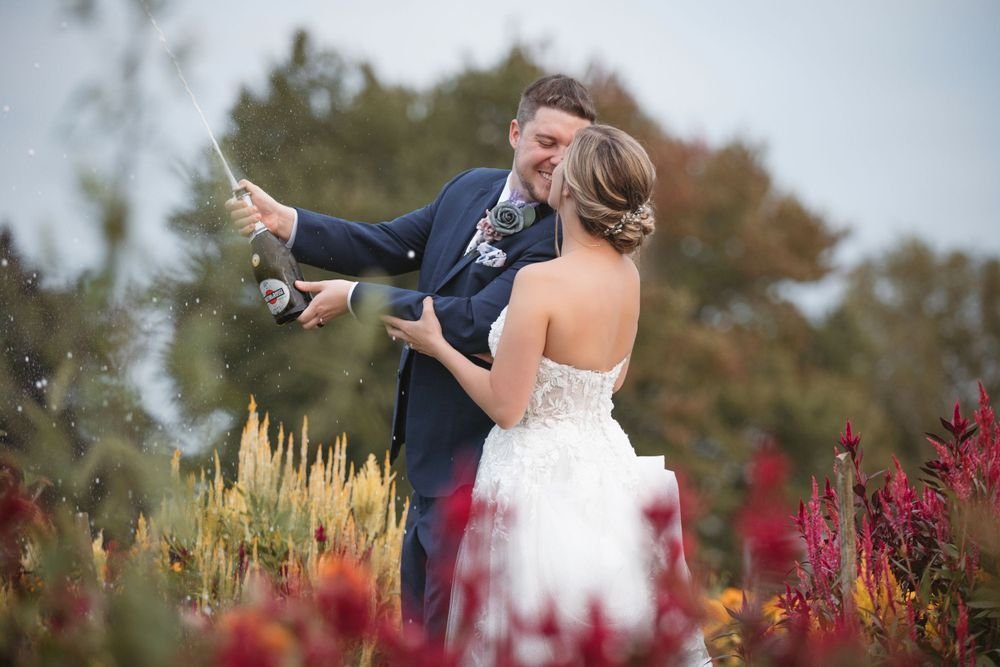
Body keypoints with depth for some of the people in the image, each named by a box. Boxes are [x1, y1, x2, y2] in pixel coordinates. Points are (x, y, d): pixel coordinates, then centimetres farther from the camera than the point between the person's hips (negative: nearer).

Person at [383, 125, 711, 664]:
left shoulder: (541, 282, -21)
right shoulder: (627, 274, 1)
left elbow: (505, 406, -16)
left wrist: (436, 345, -3)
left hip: (542, 474, -7)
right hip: (605, 466, 7)